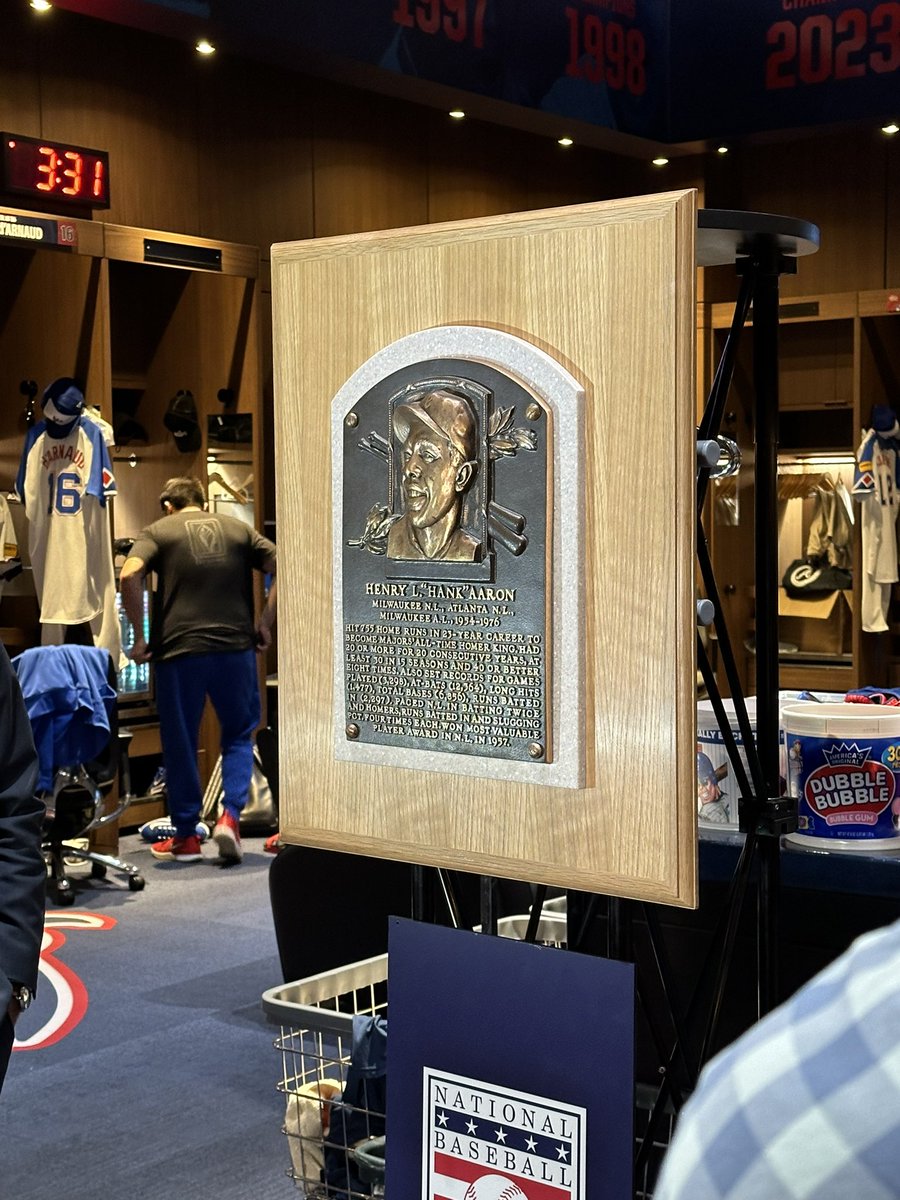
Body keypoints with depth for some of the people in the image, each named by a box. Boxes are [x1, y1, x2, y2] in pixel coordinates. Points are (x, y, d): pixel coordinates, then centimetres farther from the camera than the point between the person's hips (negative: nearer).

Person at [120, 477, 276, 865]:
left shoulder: (157, 531, 8)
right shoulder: (239, 529, 15)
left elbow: (130, 575, -11)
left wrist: (140, 635, -4)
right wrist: (264, 624, 7)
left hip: (179, 648, -1)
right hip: (236, 646, 2)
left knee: (180, 743, 10)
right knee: (239, 734, 17)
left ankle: (186, 836, 18)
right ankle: (230, 816, 0)